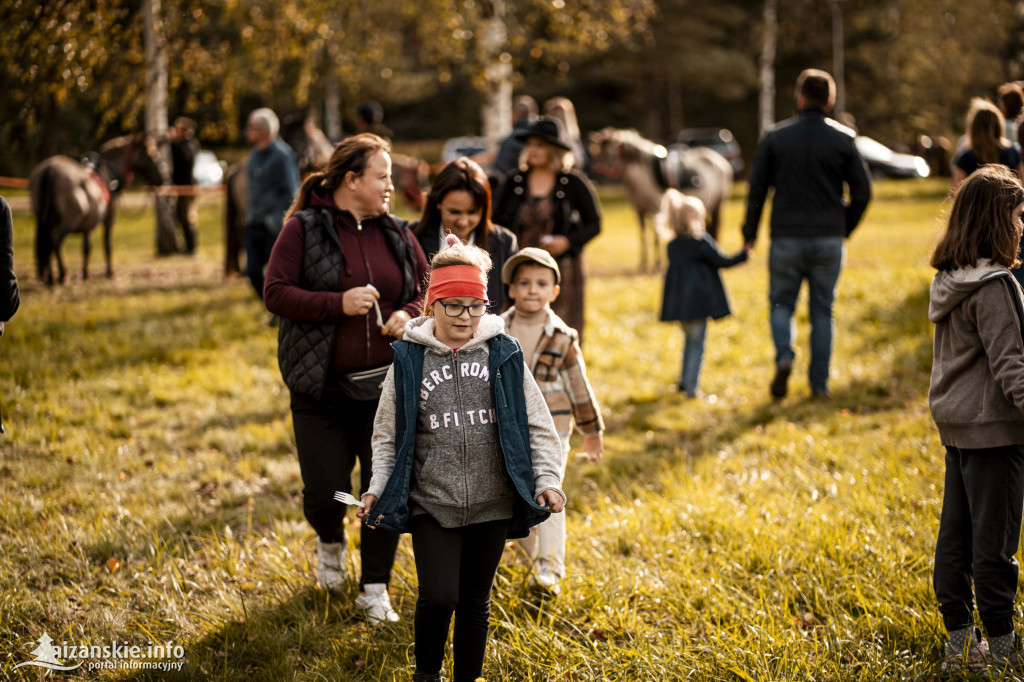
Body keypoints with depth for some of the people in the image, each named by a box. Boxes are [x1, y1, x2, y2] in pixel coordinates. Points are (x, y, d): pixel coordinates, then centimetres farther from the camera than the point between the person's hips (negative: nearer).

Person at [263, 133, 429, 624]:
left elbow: (430, 289, 15)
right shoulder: (303, 229, -5)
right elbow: (276, 293, -10)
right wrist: (338, 304, -20)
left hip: (386, 385, 3)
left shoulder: (397, 235, 7)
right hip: (322, 387, -3)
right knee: (325, 491, -1)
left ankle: (375, 589, 17)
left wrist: (409, 315, -7)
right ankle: (330, 543, 36)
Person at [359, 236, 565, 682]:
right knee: (438, 596, -10)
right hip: (431, 503, -1)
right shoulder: (409, 360, 0)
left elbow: (538, 426, 5)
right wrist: (378, 489, -5)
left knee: (476, 600, 10)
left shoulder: (503, 355, 2)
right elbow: (387, 435, 7)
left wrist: (547, 481, -6)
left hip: (492, 504, 1)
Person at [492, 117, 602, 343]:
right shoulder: (514, 182, 7)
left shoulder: (573, 183, 0)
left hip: (562, 272, -2)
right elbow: (496, 222, 12)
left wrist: (567, 241, -13)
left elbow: (594, 224, 4)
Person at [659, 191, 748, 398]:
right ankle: (690, 387, -6)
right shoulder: (702, 242, -9)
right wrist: (743, 255, 5)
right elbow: (721, 261, -5)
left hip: (679, 302, 6)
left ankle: (684, 381, 29)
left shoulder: (673, 246, 8)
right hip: (699, 300, -6)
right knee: (696, 343, -1)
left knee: (690, 340, 23)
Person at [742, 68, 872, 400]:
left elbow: (757, 189, 0)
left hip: (787, 236, -1)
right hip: (829, 239, 1)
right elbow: (862, 192, 1)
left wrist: (749, 234, 10)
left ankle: (784, 357, -12)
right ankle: (819, 383, 7)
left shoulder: (775, 137, -2)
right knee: (823, 310, 9)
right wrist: (845, 229, 14)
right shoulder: (842, 139, 0)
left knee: (781, 302, 13)